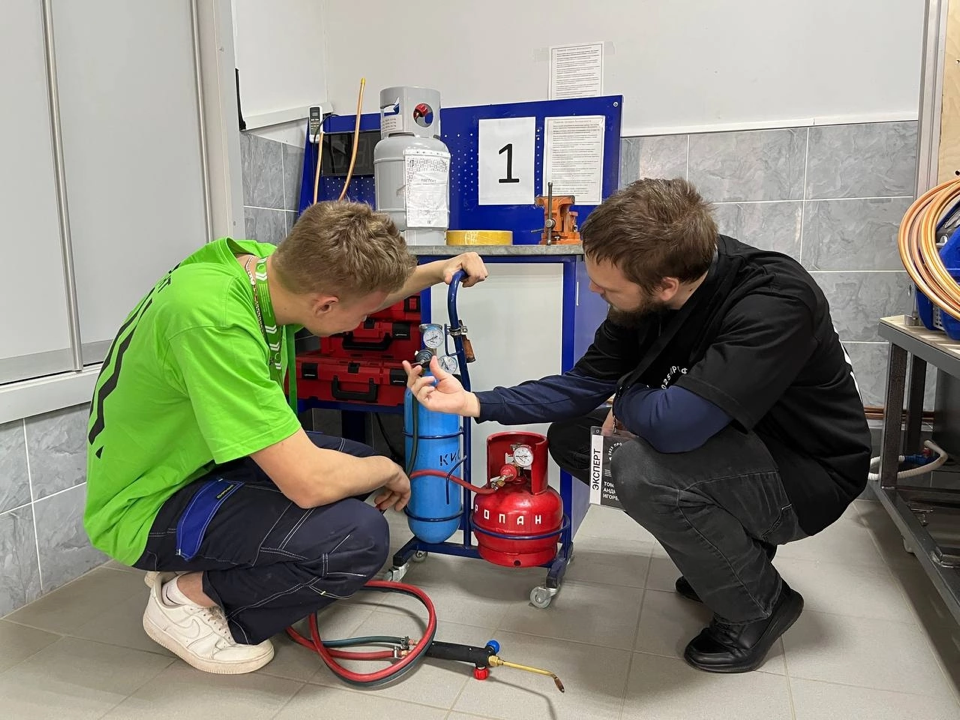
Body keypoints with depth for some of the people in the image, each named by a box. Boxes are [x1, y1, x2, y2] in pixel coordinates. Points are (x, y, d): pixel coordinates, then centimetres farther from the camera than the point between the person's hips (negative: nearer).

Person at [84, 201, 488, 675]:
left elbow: (363, 290, 13)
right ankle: (190, 596, 0)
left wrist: (435, 272, 4)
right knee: (359, 537, -24)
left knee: (361, 463, 10)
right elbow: (309, 483, -34)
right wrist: (389, 472, -15)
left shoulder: (260, 262, -10)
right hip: (147, 510, -9)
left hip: (198, 459, 9)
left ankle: (194, 562, 14)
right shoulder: (214, 321, -36)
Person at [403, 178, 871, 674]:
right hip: (726, 444, 7)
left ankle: (758, 605, -3)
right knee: (569, 437, 2)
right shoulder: (647, 292, -11)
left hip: (808, 475, -7)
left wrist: (626, 402, -18)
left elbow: (675, 424, -42)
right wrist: (474, 403, -8)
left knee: (642, 467, -32)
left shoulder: (775, 301, -33)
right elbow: (583, 385, -2)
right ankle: (728, 548, 12)